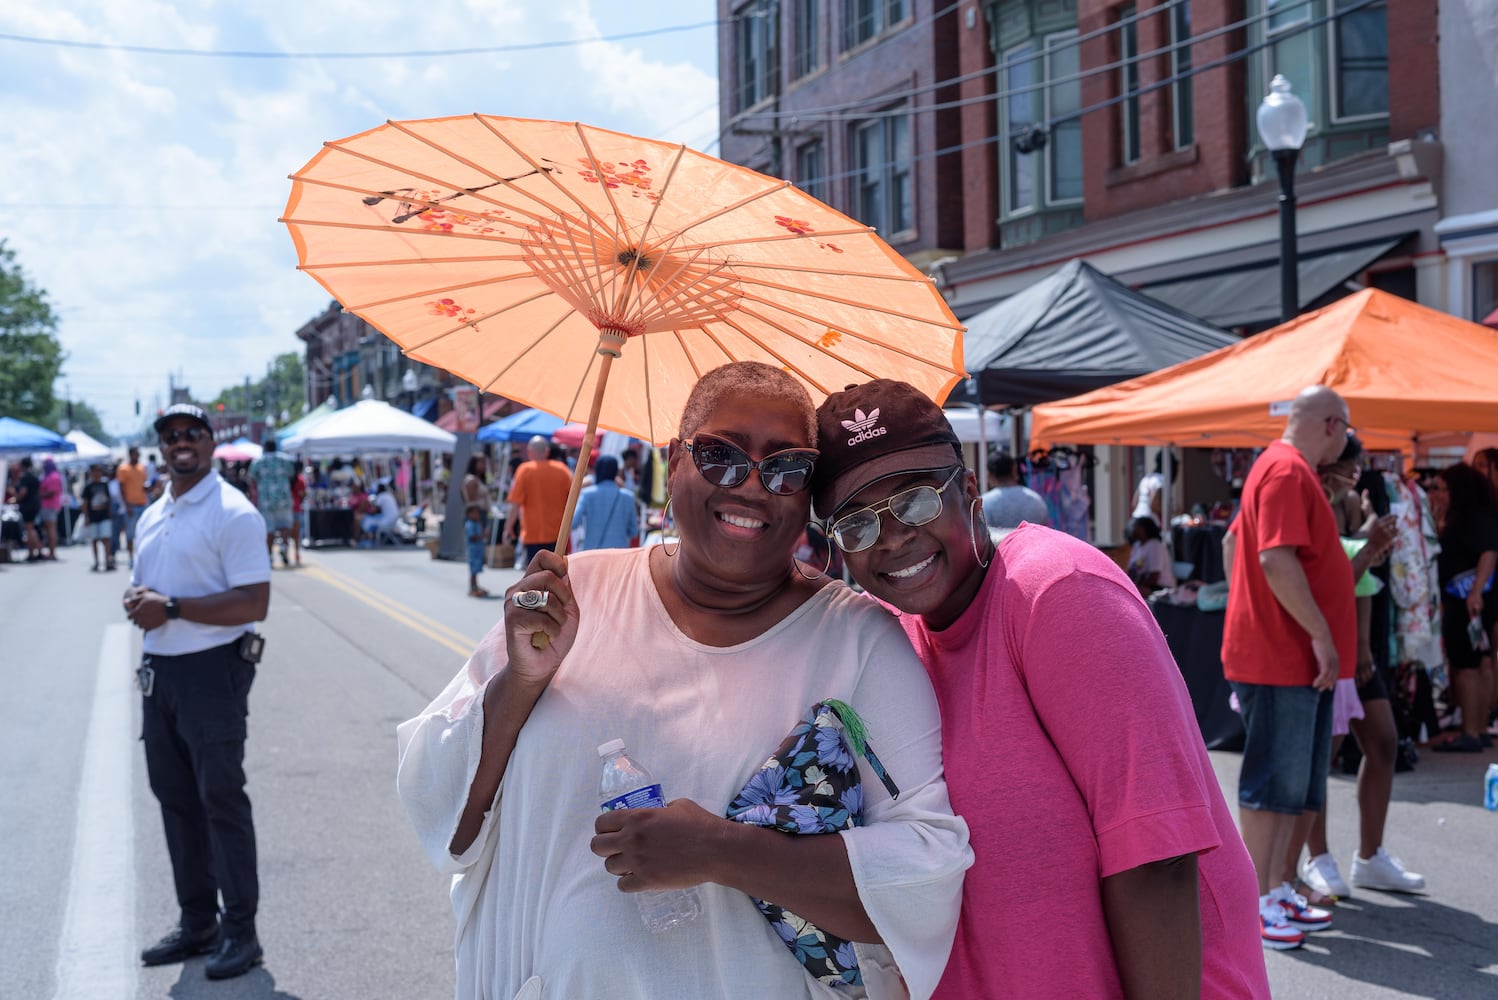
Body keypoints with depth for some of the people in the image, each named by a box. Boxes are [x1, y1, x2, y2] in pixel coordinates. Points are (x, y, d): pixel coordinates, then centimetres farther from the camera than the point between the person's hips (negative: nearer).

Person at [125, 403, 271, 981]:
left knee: (221, 799, -3)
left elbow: (254, 603, -19)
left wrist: (172, 607, -23)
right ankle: (196, 923, 25)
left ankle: (240, 932, 6)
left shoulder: (232, 513, -11)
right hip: (158, 669, 8)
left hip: (211, 670, -8)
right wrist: (136, 603, 0)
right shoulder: (151, 517, 14)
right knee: (175, 798, 13)